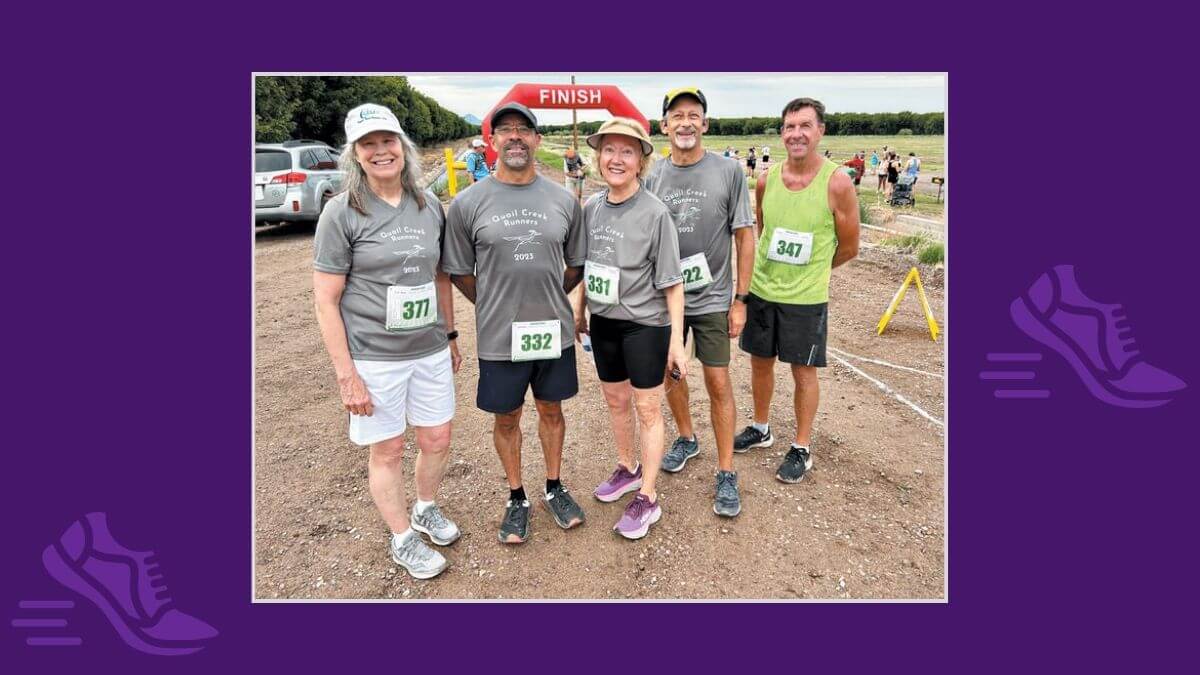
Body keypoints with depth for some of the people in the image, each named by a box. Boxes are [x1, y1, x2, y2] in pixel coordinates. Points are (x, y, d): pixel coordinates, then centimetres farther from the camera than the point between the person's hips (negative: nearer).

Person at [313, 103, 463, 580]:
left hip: (430, 350, 4)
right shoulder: (341, 212, -10)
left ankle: (426, 509, 44)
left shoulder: (429, 205, 3)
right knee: (387, 450, 10)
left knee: (437, 440, 15)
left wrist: (450, 335, 15)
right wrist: (346, 374, -14)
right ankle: (402, 539, 32)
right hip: (373, 357, -4)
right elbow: (326, 301, -10)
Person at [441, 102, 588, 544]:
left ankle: (554, 488, 38)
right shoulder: (468, 203, -6)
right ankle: (517, 497, 34)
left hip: (554, 331, 2)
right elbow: (459, 272, 3)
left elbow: (576, 265, 10)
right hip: (499, 337, -1)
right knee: (506, 418, 13)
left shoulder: (564, 200, -1)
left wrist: (546, 299, 6)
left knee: (551, 410, 17)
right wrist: (497, 306, 3)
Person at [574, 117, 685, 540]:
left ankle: (647, 498, 18)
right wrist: (580, 311, 16)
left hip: (645, 323, -5)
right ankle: (627, 468, 41)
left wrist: (676, 341, -14)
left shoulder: (654, 212, -14)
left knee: (647, 410, 5)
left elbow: (672, 282, -13)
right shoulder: (592, 207, 1)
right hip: (603, 322, 6)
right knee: (615, 401, 19)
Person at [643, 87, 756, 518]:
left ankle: (726, 472, 14)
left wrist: (740, 299, -5)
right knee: (670, 372, 15)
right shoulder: (653, 177, 1)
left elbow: (745, 237, -3)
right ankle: (686, 439, 40)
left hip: (712, 298, -3)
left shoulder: (729, 174, -6)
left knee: (718, 384, 0)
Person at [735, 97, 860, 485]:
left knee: (803, 372, 7)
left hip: (806, 297, -4)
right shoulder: (766, 182, -3)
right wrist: (775, 266, 7)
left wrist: (807, 271, 7)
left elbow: (848, 248, -4)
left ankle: (802, 449, 24)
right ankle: (761, 429, 37)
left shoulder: (837, 183, -14)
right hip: (761, 290, 4)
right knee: (760, 361, 16)